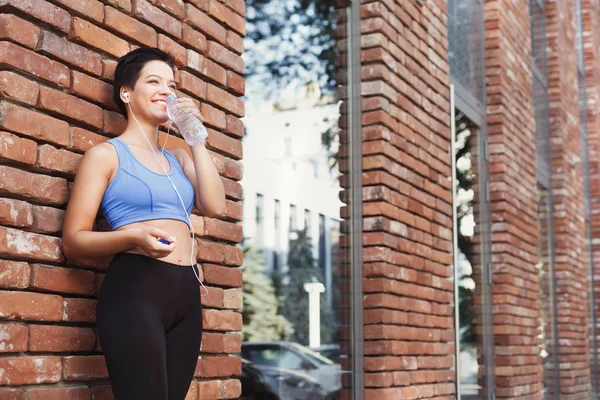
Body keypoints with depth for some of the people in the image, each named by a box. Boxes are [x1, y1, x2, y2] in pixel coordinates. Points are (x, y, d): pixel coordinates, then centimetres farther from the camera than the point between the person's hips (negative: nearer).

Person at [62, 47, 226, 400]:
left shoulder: (179, 159, 21)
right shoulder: (106, 154, 4)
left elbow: (215, 207, 2)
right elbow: (73, 241, -2)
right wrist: (133, 237, -19)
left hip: (187, 294, 6)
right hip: (134, 290, -6)